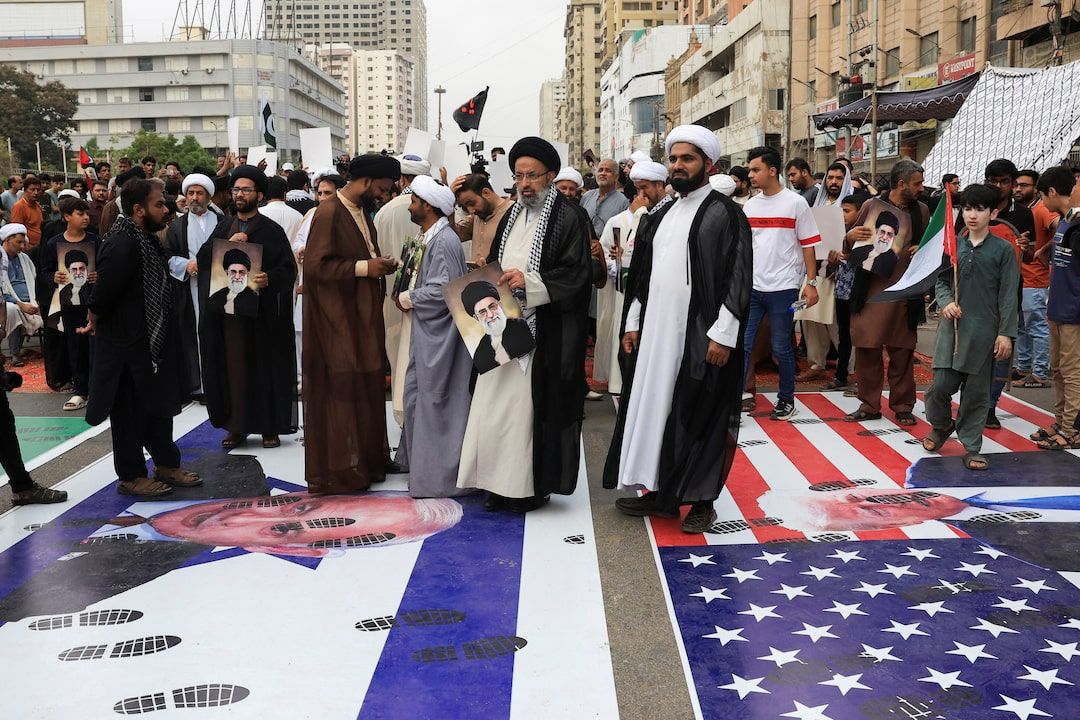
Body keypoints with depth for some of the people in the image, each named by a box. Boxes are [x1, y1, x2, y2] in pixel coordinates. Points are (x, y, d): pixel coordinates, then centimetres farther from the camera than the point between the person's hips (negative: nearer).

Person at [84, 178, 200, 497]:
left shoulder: (147, 240, 7)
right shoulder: (122, 245, -25)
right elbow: (101, 297, -23)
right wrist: (96, 321, -6)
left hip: (152, 340, 9)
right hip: (126, 343, -9)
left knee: (160, 404, 17)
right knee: (130, 411, 3)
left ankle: (166, 465, 30)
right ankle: (130, 477, 16)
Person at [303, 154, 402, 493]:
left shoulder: (362, 212, 14)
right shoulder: (329, 213, -15)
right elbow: (315, 263, -21)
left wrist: (378, 264, 5)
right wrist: (364, 267, -21)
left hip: (363, 315, 9)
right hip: (338, 319, -9)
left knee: (366, 386, 12)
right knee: (341, 389, -4)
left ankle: (366, 458, 22)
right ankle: (340, 469, 5)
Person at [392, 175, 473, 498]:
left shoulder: (444, 241, -19)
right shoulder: (432, 237, 12)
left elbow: (444, 290, -25)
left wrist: (409, 298, -13)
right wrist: (410, 295, 5)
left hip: (439, 335, -10)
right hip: (426, 332, 10)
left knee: (434, 403, -2)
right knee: (416, 396, 17)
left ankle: (439, 475, 7)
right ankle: (416, 458, 31)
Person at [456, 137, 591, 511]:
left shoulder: (568, 218, -6)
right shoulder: (511, 217, 16)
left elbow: (575, 274, -13)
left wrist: (529, 281, -21)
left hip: (545, 330, -7)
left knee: (534, 401, -2)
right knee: (497, 400, 5)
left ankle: (534, 483, 9)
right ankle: (503, 479, 15)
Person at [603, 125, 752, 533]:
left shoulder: (724, 213, -7)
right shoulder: (660, 218, 14)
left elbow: (738, 277, -12)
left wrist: (722, 334, -18)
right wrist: (633, 323, 14)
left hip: (700, 339, -7)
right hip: (655, 334, 7)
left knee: (698, 416, 0)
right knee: (653, 407, 10)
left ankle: (701, 499, 12)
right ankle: (660, 490, 21)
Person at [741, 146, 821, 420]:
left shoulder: (795, 203, -3)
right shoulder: (750, 205, 10)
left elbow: (808, 245, -2)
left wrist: (811, 282, -6)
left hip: (783, 287, -4)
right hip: (751, 286, 4)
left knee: (781, 348, 4)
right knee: (741, 344, -1)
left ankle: (786, 400, 18)